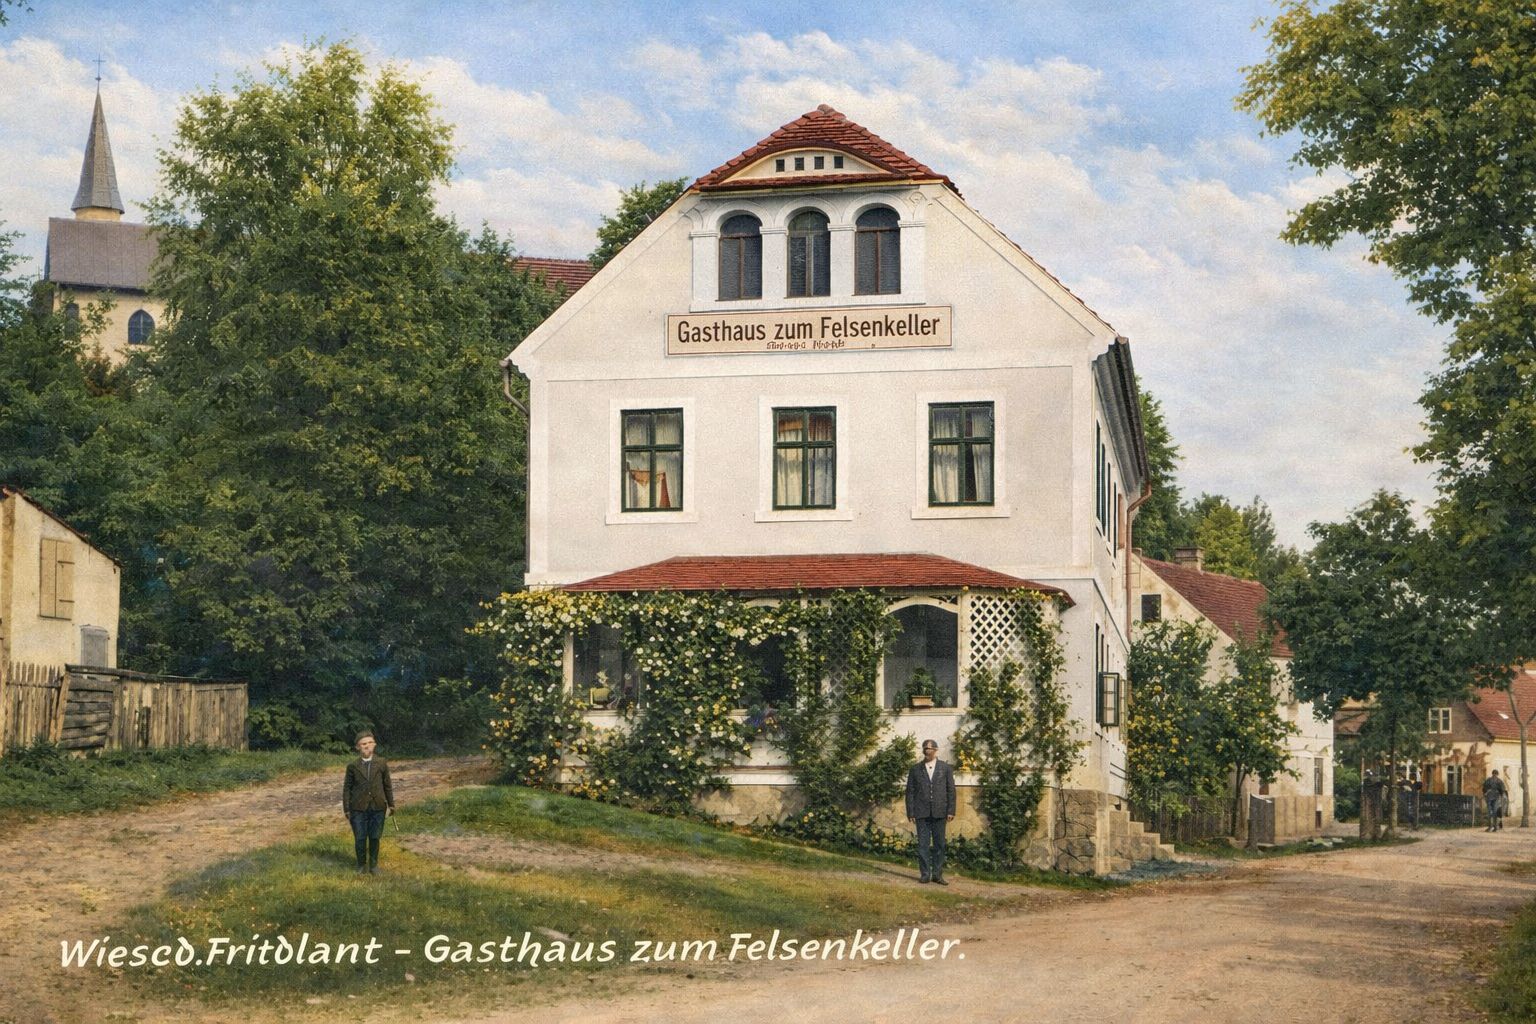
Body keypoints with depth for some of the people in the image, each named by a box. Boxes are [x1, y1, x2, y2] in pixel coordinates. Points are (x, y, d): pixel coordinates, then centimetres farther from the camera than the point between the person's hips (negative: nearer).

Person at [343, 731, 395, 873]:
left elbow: (387, 786, 9)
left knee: (375, 838, 8)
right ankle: (362, 865, 22)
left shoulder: (381, 764, 2)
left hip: (378, 808, 1)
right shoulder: (353, 766, -1)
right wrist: (346, 809, 1)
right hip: (359, 808, -1)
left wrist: (391, 805, 11)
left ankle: (373, 864, 24)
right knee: (360, 839, 4)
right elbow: (347, 788, 3)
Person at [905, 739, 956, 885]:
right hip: (921, 813, 0)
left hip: (939, 813, 0)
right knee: (923, 844, -1)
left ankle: (937, 874, 9)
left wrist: (951, 811, -3)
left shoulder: (945, 768, 7)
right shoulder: (915, 769, 8)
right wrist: (910, 813, -1)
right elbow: (910, 792, 7)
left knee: (939, 844, 3)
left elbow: (951, 790, 5)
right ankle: (925, 874, 4)